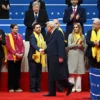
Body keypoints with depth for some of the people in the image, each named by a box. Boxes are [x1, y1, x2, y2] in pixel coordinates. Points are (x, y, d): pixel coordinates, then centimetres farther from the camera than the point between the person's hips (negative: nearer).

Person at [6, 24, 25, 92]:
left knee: (18, 73, 6)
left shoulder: (20, 36, 12)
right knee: (11, 73, -1)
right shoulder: (8, 36, -1)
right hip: (11, 57, -4)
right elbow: (8, 46, -9)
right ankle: (11, 88, 5)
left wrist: (22, 53, -8)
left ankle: (17, 87, 11)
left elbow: (22, 46, 9)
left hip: (19, 57, 4)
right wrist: (15, 53, -16)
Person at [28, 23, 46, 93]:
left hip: (40, 57, 7)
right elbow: (33, 45, -29)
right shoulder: (32, 36, -11)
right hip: (33, 57, -7)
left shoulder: (41, 36, 15)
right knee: (33, 74, -4)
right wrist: (39, 49, -48)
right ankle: (32, 88, 0)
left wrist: (43, 57, 13)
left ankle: (38, 88, 13)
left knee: (38, 74, 8)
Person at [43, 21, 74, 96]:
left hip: (57, 58, -10)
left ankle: (69, 86, 9)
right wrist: (45, 51, 15)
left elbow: (61, 45, -19)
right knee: (52, 75, 8)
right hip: (52, 58, 10)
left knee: (58, 74, -6)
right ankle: (52, 92, 11)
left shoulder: (58, 33, -11)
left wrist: (61, 56, -24)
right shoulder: (52, 34, 16)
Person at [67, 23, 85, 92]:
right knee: (72, 71, -5)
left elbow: (84, 46, 11)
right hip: (72, 55, -2)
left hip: (80, 55, 2)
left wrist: (81, 45, -10)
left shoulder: (82, 36, 11)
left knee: (79, 71, 1)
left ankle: (78, 87, 4)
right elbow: (69, 45, -2)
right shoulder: (70, 35, 5)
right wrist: (76, 44, -15)